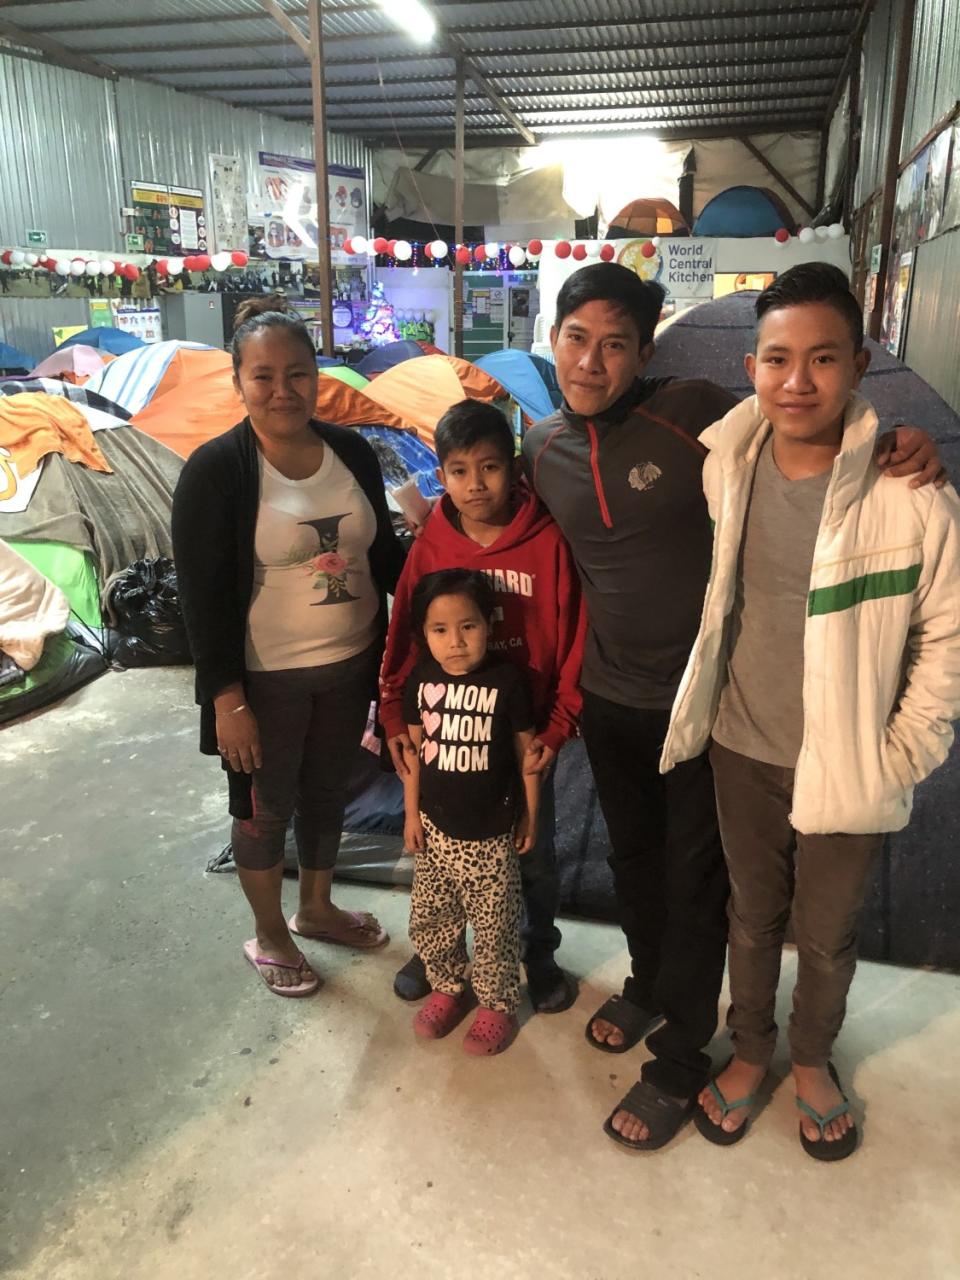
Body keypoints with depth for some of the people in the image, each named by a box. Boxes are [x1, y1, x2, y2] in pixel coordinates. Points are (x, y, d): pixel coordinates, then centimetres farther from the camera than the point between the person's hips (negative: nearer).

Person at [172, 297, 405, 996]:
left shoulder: (352, 452, -1)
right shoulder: (216, 469, -15)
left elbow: (384, 552, 9)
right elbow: (203, 596, -15)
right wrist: (228, 701, -16)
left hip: (351, 667, 5)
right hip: (267, 680, -4)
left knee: (328, 793, 21)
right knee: (266, 808, 13)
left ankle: (316, 908, 46)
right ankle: (268, 936, 37)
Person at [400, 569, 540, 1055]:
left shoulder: (507, 680, -15)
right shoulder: (421, 679, -5)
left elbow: (526, 750, -5)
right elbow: (414, 748, 5)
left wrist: (529, 815, 1)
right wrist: (411, 813, 5)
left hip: (491, 832, -3)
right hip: (435, 827, 4)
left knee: (494, 925, 7)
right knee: (429, 919, 15)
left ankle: (497, 1004, 28)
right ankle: (446, 988, 38)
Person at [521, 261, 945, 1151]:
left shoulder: (694, 413, -16)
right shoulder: (541, 452, -1)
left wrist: (903, 449, -22)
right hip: (609, 699, 5)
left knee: (694, 882, 10)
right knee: (632, 855, 23)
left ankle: (679, 1064, 31)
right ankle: (649, 987, 50)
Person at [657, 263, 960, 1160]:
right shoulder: (726, 466, -8)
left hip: (847, 765, -2)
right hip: (743, 748, 3)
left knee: (826, 935, 19)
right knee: (752, 917, 22)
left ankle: (812, 1059, 48)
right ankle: (748, 1049, 48)